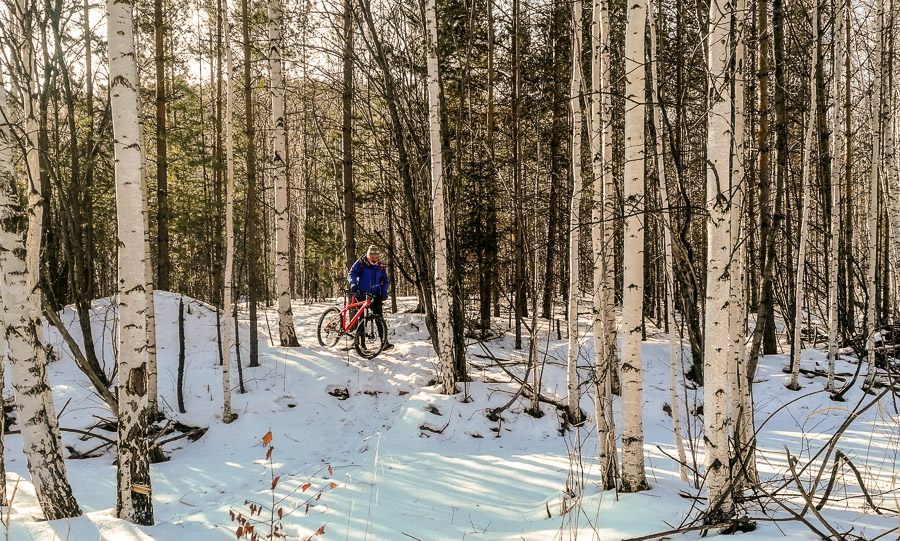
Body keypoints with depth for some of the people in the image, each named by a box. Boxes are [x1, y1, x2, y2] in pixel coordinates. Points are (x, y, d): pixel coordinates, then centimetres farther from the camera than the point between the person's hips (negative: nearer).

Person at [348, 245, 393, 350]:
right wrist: (353, 284, -29)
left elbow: (386, 281, 14)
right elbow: (351, 274, -9)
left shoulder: (380, 267, 10)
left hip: (375, 296, 2)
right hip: (362, 295, -2)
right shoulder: (360, 263, 1)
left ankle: (384, 342, -8)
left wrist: (384, 292, -4)